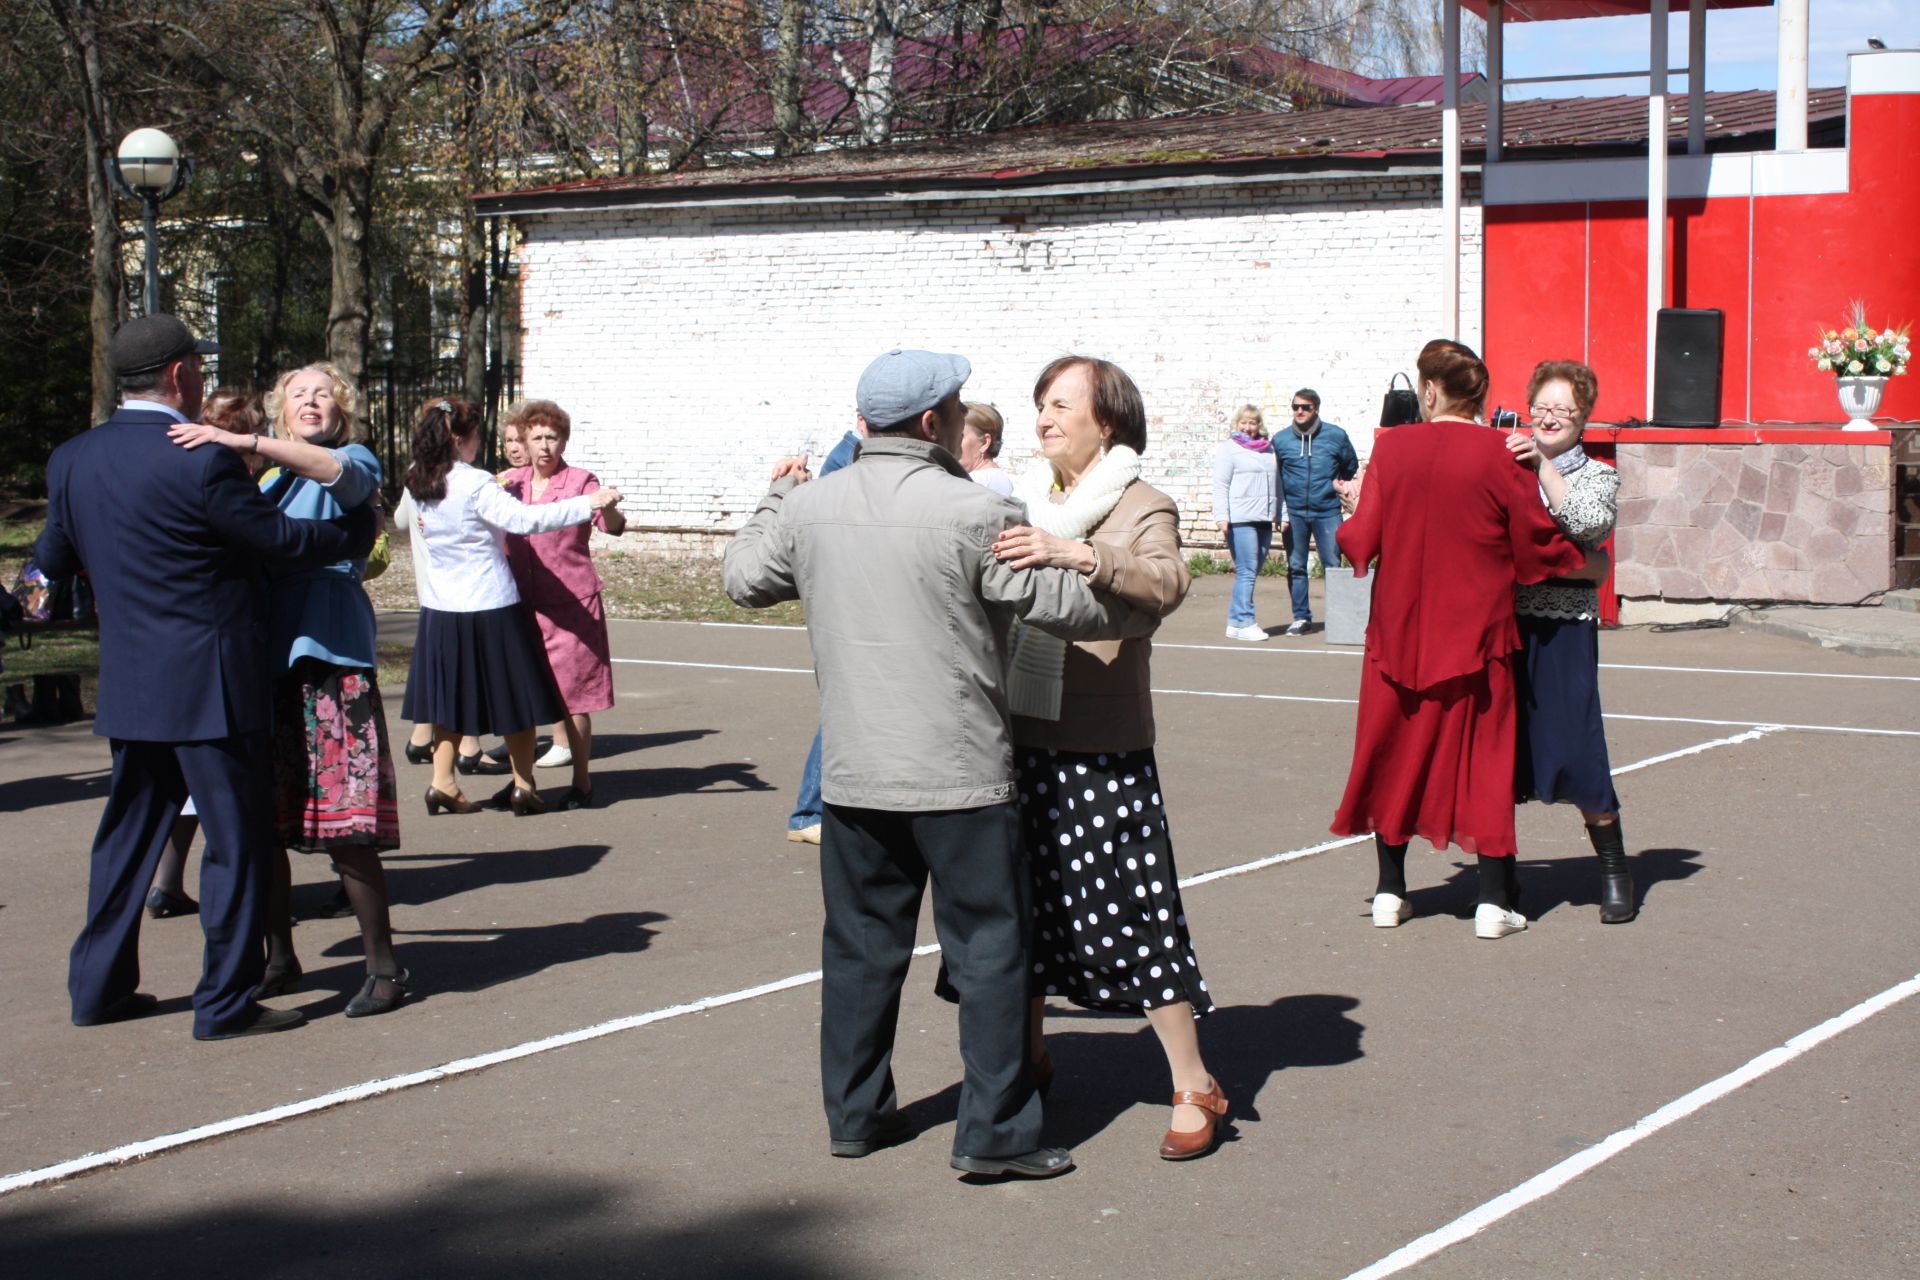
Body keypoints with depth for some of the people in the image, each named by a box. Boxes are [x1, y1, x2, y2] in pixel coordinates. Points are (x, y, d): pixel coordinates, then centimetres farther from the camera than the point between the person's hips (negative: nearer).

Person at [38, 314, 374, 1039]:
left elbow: (53, 560, 15)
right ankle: (226, 1003, 6)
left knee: (129, 831, 18)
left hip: (127, 684, 7)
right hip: (210, 685, -7)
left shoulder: (72, 460, 4)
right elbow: (284, 541, -12)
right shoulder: (202, 463, -18)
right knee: (236, 837, 2)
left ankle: (98, 986, 24)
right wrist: (360, 528, 5)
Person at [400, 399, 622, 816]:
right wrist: (589, 503, -29)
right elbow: (525, 519, -28)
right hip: (491, 607, -6)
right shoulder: (476, 485, -19)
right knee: (515, 696, 7)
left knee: (450, 696, 14)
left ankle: (442, 783, 11)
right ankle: (522, 786, 12)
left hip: (441, 608, 6)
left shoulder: (419, 485, 2)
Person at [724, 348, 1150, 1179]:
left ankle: (855, 1114, 23)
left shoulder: (809, 507, 2)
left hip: (852, 774, 5)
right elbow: (1058, 602, -11)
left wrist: (774, 500, 33)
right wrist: (1131, 605, 9)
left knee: (861, 945, 15)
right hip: (959, 775, -5)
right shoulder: (971, 511, -14)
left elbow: (744, 580, 17)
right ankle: (995, 1131, 4)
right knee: (989, 947, 3)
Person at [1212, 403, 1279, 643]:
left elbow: (1277, 484, 20)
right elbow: (1220, 486, -4)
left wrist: (1279, 515, 15)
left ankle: (1236, 622, 11)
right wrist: (1222, 518, -12)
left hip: (1264, 520, 6)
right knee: (1246, 572, -10)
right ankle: (1244, 623, -8)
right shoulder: (1229, 448, 1)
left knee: (1251, 572, 6)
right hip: (1240, 520, -6)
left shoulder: (1269, 449, 16)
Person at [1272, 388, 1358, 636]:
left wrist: (1339, 484, 4)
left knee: (1333, 565, -2)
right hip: (1294, 512, 2)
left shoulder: (1335, 436, 0)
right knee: (1296, 567, 4)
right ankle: (1301, 616, 13)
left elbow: (1351, 466, 16)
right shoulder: (1281, 440, 4)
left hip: (1327, 511, -2)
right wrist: (1281, 512, 3)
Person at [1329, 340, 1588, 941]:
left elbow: (1364, 538, -5)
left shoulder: (1392, 447, -6)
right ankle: (1493, 901, 6)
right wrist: (1585, 564, 13)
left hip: (1400, 627, 2)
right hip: (1474, 631, -1)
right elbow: (1538, 547, -6)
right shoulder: (1497, 455, -10)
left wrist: (1346, 525, 17)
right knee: (1484, 755, 7)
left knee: (1397, 749, 13)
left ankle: (1390, 891, 19)